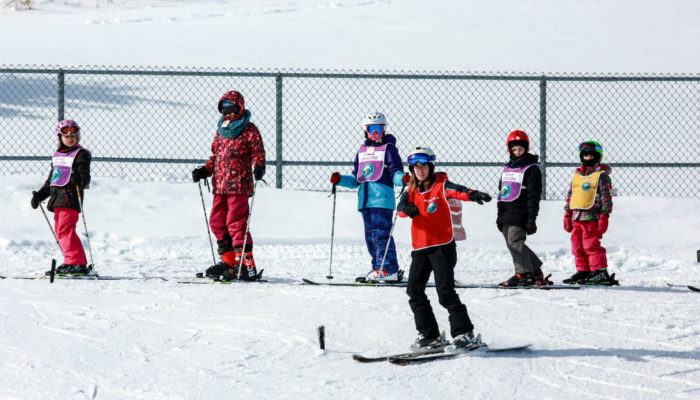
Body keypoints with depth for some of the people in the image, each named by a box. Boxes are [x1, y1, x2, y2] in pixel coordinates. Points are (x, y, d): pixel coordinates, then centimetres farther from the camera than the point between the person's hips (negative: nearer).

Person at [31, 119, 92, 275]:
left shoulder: (81, 154, -1)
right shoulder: (57, 156, 21)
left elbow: (85, 178, -11)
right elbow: (50, 180, 29)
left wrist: (79, 181, -33)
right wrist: (39, 195, 24)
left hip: (71, 198, -8)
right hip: (58, 200, 8)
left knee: (65, 230, -17)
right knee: (62, 231, 8)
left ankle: (75, 263, -18)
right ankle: (80, 264, 12)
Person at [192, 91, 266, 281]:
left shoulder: (249, 130, -1)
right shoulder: (221, 129, 19)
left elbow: (258, 152, -4)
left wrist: (259, 168, -23)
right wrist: (205, 170, 12)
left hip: (239, 185, -8)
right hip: (220, 186, 8)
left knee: (236, 223, -13)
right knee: (217, 222, 9)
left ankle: (247, 266, -13)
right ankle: (229, 261, 19)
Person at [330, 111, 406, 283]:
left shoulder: (389, 149, 4)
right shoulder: (362, 151, 21)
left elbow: (395, 173, -7)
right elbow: (356, 179, 24)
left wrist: (402, 178, -28)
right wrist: (340, 180, 10)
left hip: (383, 199, -7)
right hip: (365, 201, 7)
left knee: (381, 234, -14)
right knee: (370, 236, 8)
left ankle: (388, 270, -15)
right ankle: (378, 269, 14)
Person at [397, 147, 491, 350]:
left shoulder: (441, 185, -2)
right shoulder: (412, 191, 12)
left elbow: (455, 190, -24)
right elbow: (400, 207, -5)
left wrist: (471, 194, -46)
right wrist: (407, 209, -30)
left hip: (442, 246, -6)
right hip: (420, 249, 6)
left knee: (445, 290, -13)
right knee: (414, 290, 2)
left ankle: (465, 333, -8)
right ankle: (430, 335, 10)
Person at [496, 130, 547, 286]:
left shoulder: (531, 169, -5)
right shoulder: (507, 168, 18)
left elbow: (534, 196, -9)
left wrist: (531, 219, -13)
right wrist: (500, 215, 22)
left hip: (519, 214, -8)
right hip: (506, 214, 8)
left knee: (515, 241, -15)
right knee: (512, 243, 8)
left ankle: (524, 273, -10)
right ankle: (536, 273, 17)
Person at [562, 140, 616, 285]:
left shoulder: (602, 175, -1)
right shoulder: (577, 174, 17)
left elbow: (606, 197, -5)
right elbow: (570, 195, 22)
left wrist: (604, 217, -11)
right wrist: (567, 215, 17)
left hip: (592, 217, -7)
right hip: (576, 216, 7)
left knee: (591, 245, -12)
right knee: (577, 246, 7)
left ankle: (600, 272, -10)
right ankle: (583, 271, 15)